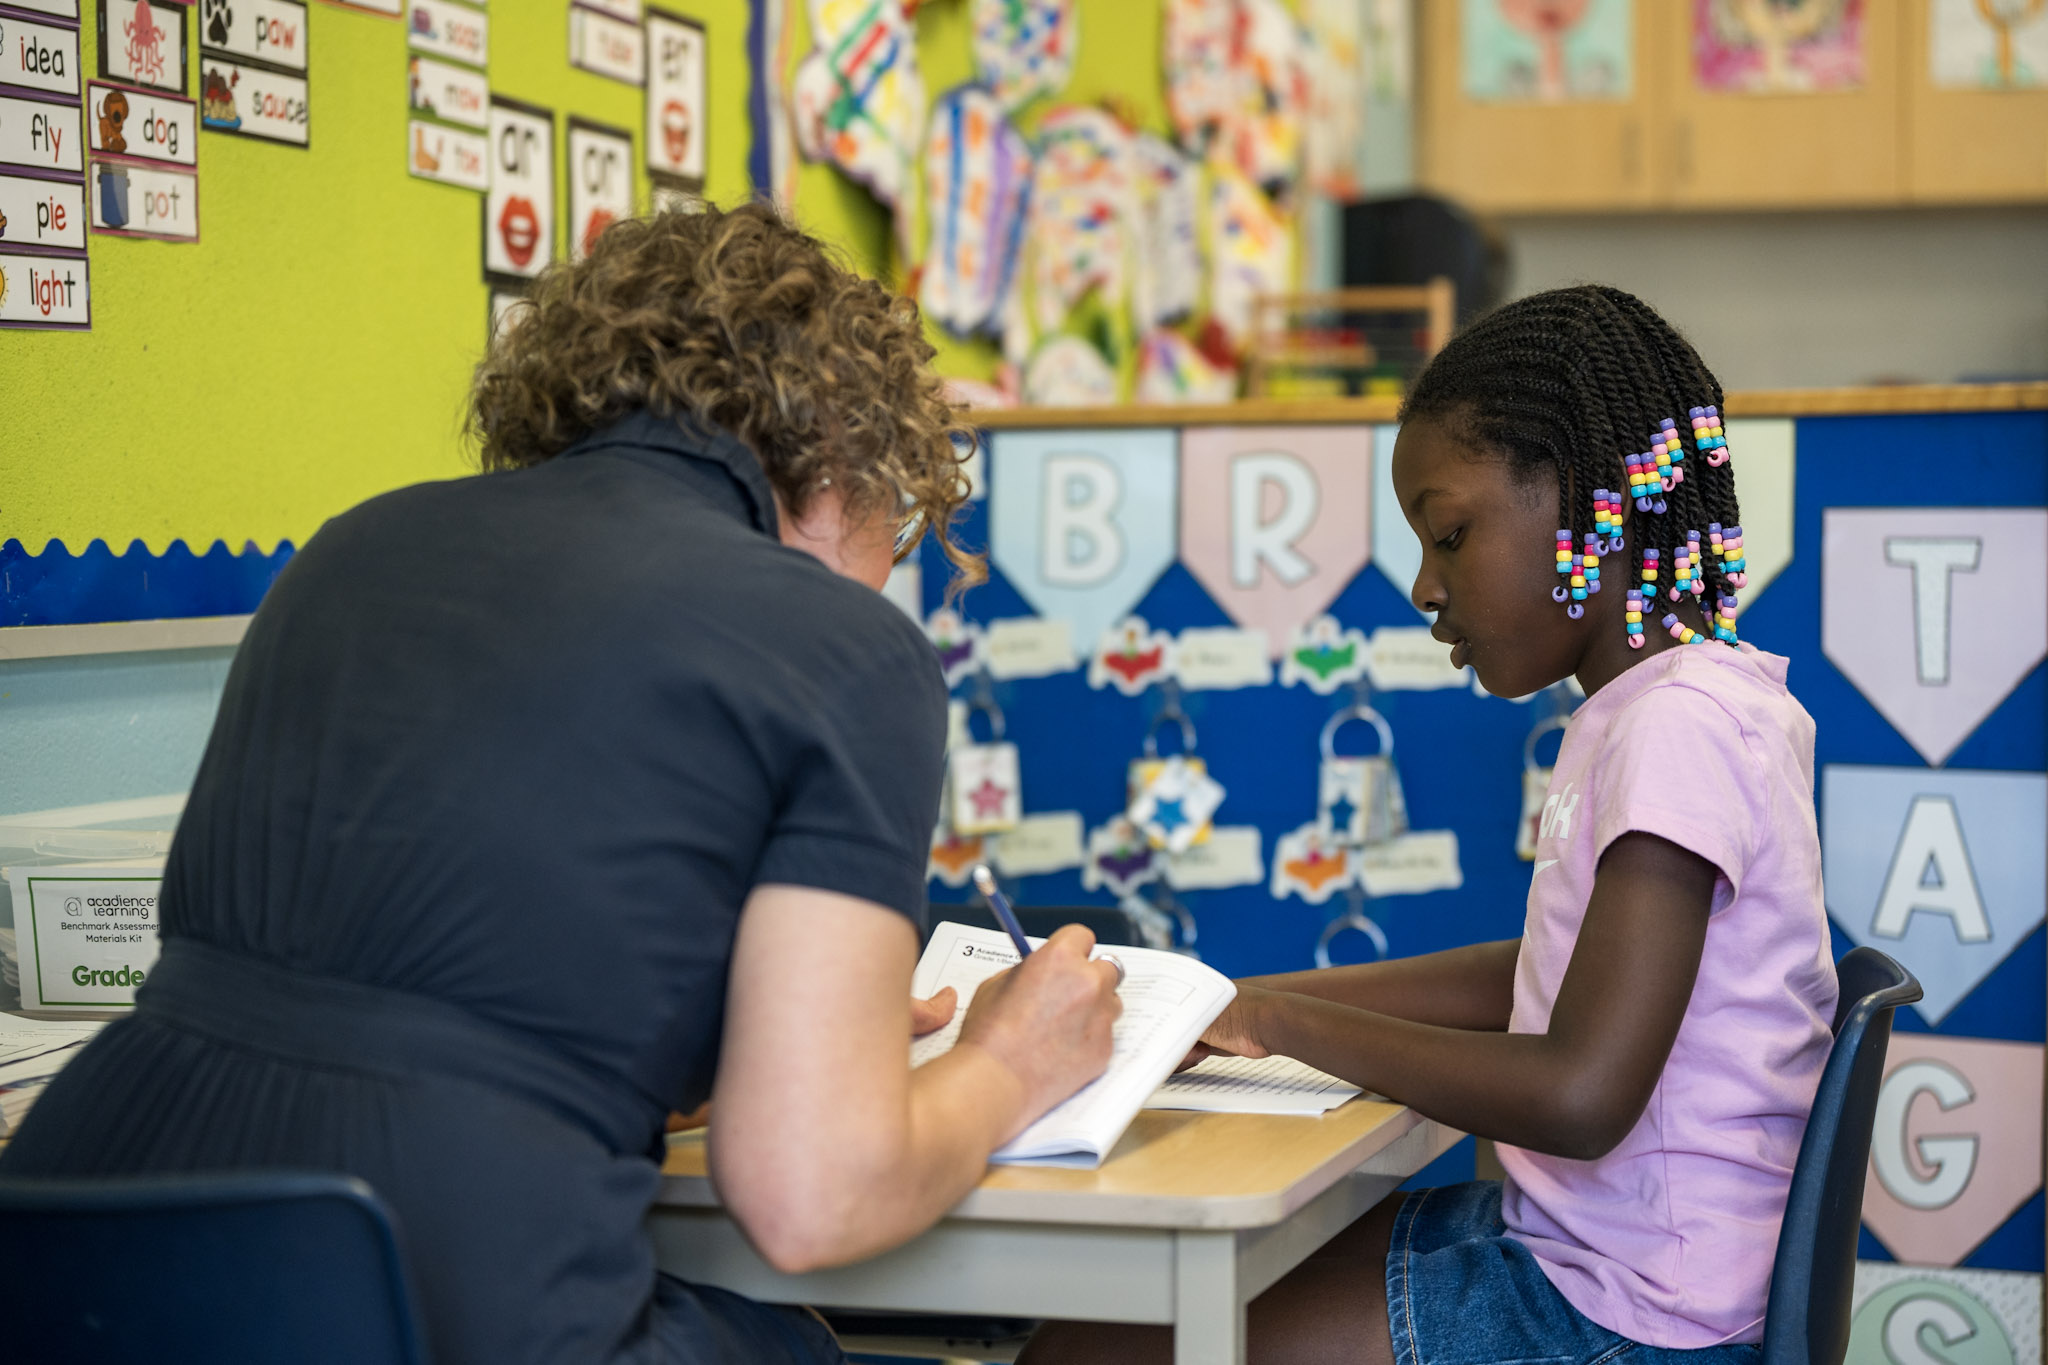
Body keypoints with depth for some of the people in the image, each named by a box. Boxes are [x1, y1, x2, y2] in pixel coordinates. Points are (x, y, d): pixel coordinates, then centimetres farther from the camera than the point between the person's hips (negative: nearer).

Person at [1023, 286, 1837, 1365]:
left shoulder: (1681, 727, -20)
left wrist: (1286, 1023, -16)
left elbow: (1580, 1093, -28)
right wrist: (1245, 1000, 10)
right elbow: (1546, 974, 20)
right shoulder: (1661, 707, 11)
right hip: (1569, 1240, 10)